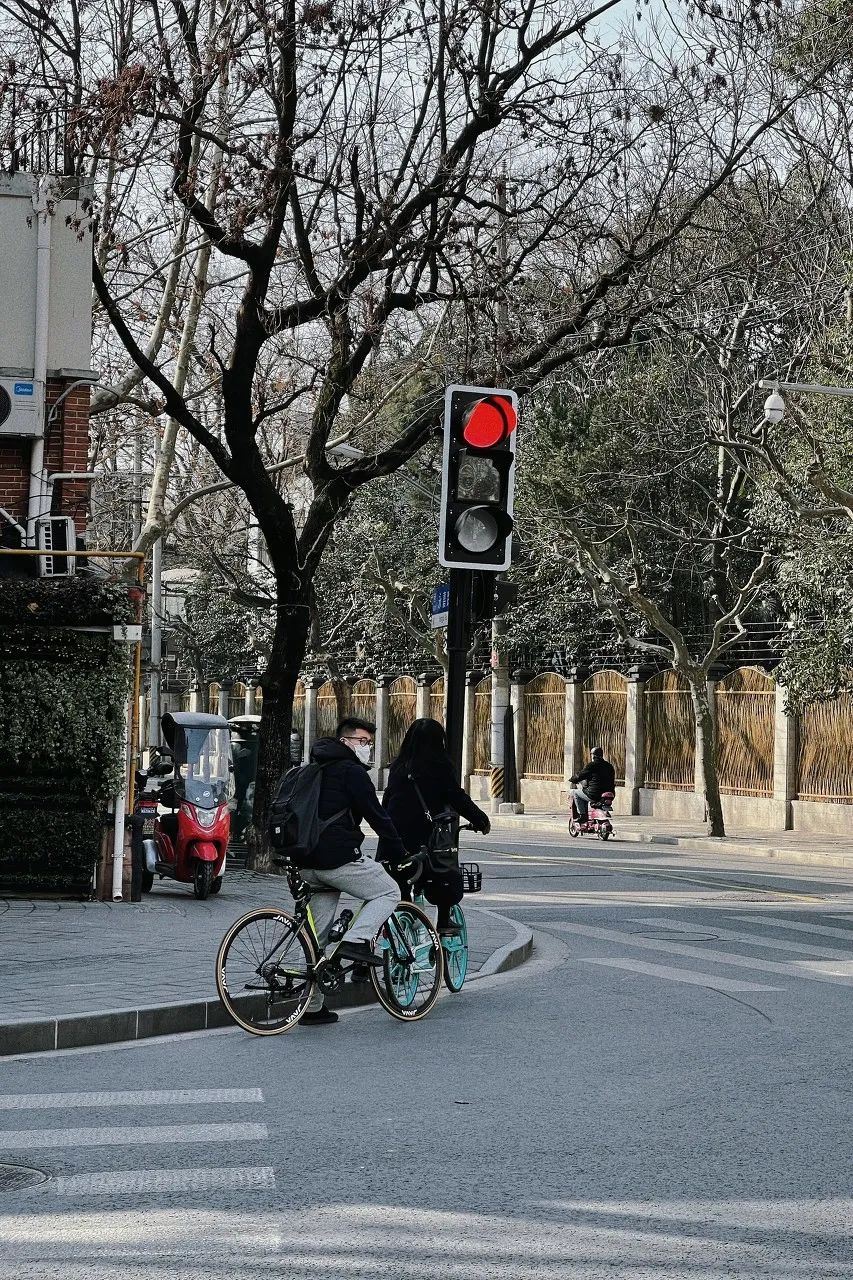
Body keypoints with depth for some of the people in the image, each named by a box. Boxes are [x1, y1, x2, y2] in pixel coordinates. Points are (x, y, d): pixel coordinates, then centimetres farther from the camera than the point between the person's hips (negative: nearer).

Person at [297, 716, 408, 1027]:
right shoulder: (352, 771, -5)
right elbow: (378, 817, -7)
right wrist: (401, 855, 1)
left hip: (307, 861, 8)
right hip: (338, 857, -8)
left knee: (317, 934, 12)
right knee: (389, 893, 8)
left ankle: (312, 1007, 13)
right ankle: (355, 941, -13)